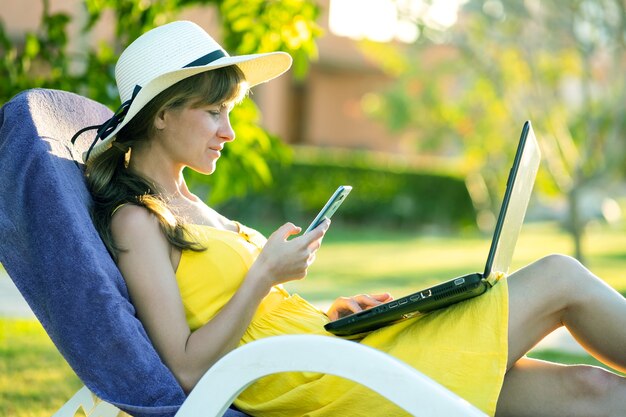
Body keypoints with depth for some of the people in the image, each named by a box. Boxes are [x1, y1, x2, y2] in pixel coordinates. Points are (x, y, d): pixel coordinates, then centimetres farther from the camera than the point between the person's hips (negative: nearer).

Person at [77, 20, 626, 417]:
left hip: (333, 350, 9)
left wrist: (327, 313, 8)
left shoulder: (186, 203, 19)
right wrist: (265, 276, -17)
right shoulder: (135, 221, -9)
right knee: (560, 278, -5)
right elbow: (188, 370, -17)